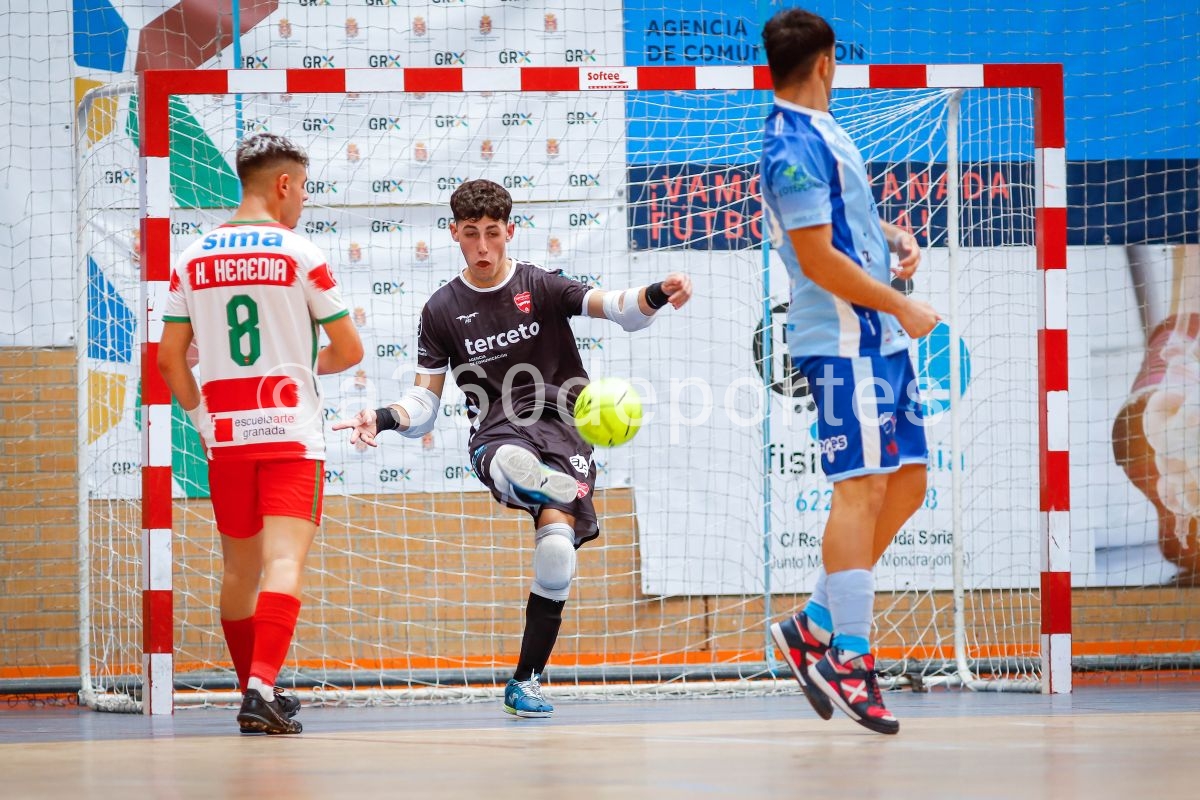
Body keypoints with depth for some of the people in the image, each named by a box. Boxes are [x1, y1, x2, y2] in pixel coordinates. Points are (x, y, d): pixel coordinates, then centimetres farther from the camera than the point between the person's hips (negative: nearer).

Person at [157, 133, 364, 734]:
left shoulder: (193, 259, 7)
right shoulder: (300, 255, -5)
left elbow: (170, 358, 7)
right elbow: (349, 350, 0)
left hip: (224, 436, 4)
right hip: (291, 435, -4)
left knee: (240, 568, 17)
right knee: (284, 560, -11)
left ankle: (254, 687, 27)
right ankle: (262, 689, -27)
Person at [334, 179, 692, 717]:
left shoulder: (541, 286, 7)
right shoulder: (442, 311, 11)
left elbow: (614, 308, -6)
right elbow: (425, 403, 10)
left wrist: (656, 296, -29)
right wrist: (384, 419, -12)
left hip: (563, 427, 0)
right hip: (498, 431, 0)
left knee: (556, 551, -17)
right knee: (511, 466, -40)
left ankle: (526, 681, -2)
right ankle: (554, 491, -77)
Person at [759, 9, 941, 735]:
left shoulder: (818, 131, 15)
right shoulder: (796, 147, -16)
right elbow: (818, 258, -20)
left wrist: (897, 238, 9)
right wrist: (902, 308, -13)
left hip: (879, 338, 10)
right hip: (846, 341, -10)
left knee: (907, 484, 11)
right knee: (863, 487, -10)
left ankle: (817, 625, 16)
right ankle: (849, 660, -8)